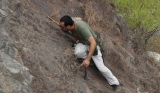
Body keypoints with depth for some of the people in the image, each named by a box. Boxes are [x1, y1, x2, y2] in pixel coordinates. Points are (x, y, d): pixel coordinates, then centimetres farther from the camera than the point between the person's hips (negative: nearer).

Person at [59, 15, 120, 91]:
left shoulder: (82, 28, -42)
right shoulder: (70, 20, -22)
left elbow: (93, 43, -43)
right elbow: (79, 18, 4)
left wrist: (88, 59, -48)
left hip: (92, 44, -5)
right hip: (83, 43, 5)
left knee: (101, 67, -9)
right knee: (78, 53, -29)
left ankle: (114, 83, 14)